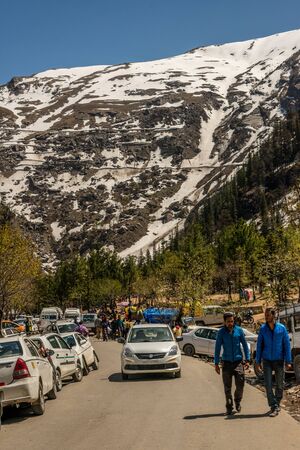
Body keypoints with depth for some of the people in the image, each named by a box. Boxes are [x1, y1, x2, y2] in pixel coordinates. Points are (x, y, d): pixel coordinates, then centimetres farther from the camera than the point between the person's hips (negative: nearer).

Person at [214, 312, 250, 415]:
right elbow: (217, 348, 1)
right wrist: (216, 364, -1)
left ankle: (237, 401, 24)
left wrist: (247, 360, 1)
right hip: (226, 362, 0)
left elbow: (245, 345, 5)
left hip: (238, 361, 0)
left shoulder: (239, 330, -1)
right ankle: (229, 407, 19)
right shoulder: (221, 332, -2)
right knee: (227, 387, 5)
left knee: (240, 384, -3)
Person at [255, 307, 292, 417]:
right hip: (267, 361, 0)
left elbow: (287, 345, -2)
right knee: (268, 384, -7)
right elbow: (259, 345, 3)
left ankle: (277, 403, 28)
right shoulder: (263, 329, -2)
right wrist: (258, 361, 1)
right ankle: (274, 407, -1)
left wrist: (288, 361, -6)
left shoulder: (281, 328, -5)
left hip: (279, 360, 0)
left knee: (279, 384, 8)